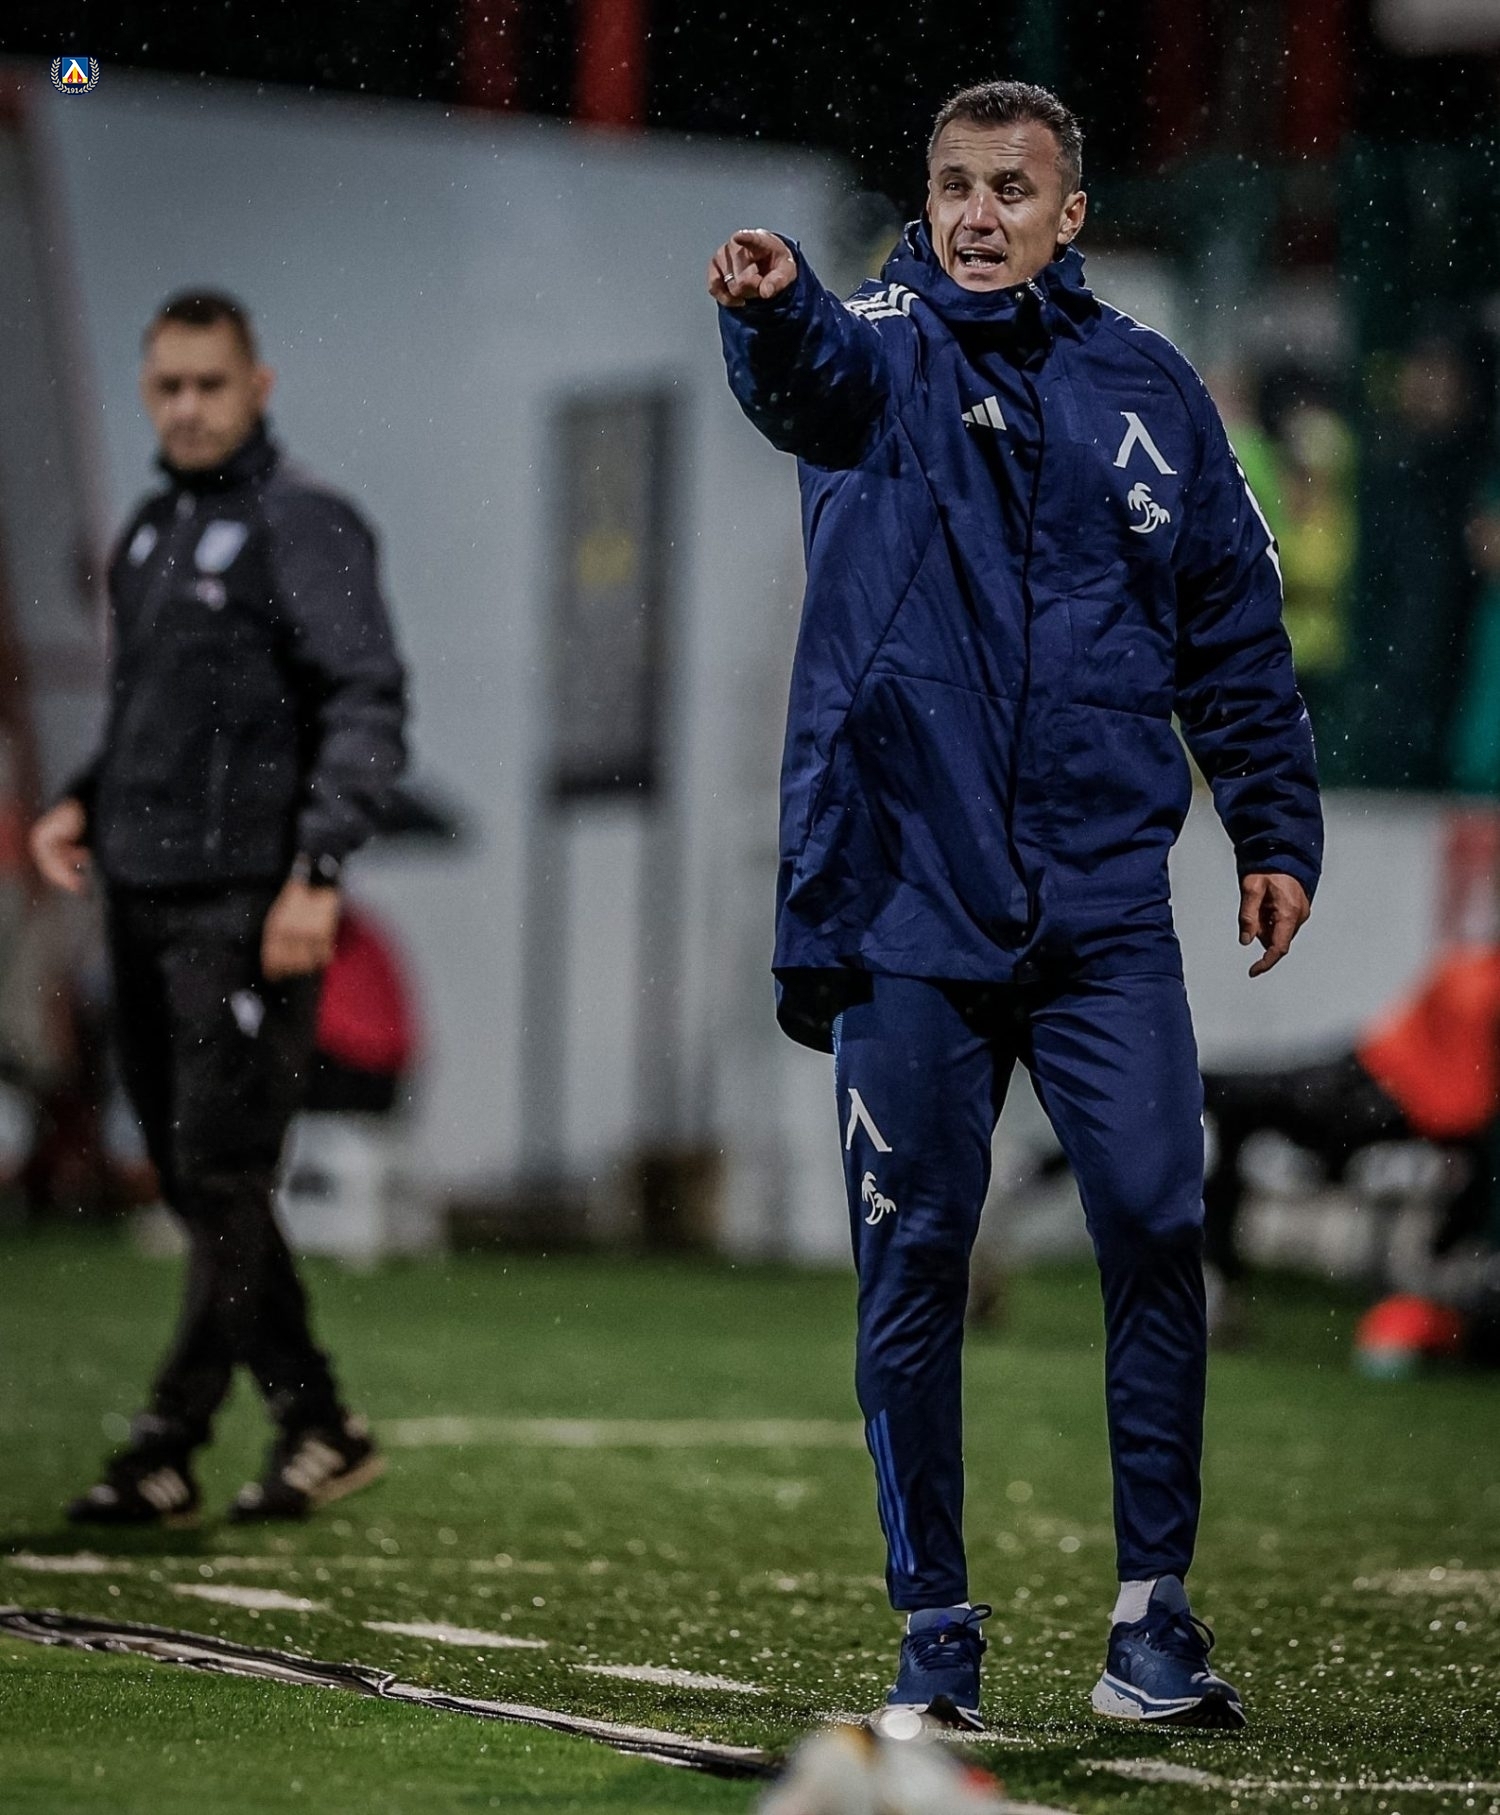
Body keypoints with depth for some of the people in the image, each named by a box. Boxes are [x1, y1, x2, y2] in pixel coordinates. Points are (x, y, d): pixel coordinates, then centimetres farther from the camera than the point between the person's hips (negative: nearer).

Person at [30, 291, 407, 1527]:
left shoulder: (304, 528, -6)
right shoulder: (147, 535, 18)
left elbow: (369, 706, -13)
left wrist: (316, 872, -22)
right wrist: (83, 806, 9)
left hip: (249, 905, -8)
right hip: (142, 899, 8)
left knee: (224, 1180, -8)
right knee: (193, 1183, 8)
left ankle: (169, 1446, -6)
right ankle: (318, 1428, 15)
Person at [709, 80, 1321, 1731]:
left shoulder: (1146, 390, 11)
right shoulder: (885, 353, 3)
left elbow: (1234, 624, 17)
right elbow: (817, 374, -22)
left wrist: (1275, 830, 12)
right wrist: (770, 305, -45)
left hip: (1102, 904, 1)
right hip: (904, 899, -1)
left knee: (1154, 1225, -8)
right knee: (912, 1265, 2)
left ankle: (1152, 1613, 1)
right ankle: (934, 1627, 12)